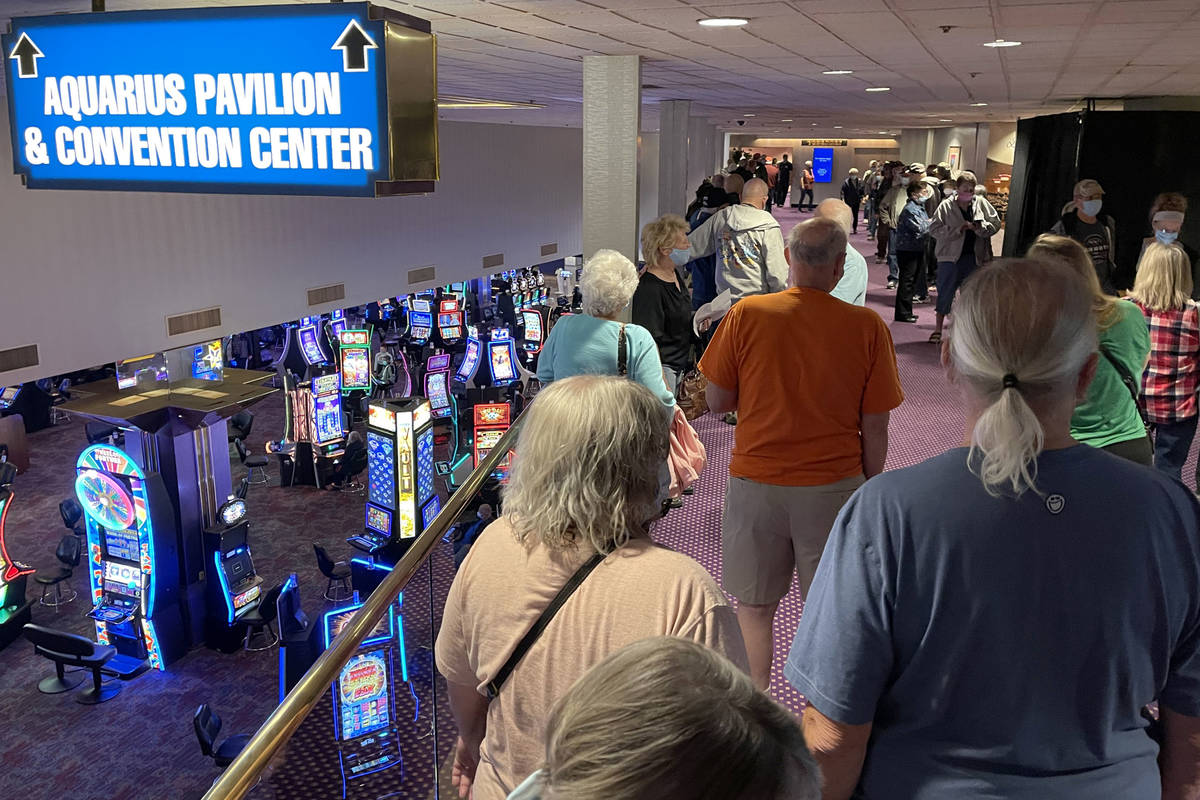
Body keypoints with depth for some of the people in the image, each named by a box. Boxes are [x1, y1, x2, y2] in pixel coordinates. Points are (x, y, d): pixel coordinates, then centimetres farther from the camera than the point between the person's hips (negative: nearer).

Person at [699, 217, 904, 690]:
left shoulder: (746, 314, -8)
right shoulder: (867, 326, -7)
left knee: (754, 608, 14)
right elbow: (876, 427, -3)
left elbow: (716, 401, -2)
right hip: (835, 485, 0)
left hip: (755, 483, 0)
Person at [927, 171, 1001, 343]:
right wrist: (958, 229, -19)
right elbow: (934, 228, -11)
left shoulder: (981, 203, 3)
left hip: (974, 257, 3)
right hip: (950, 257, -3)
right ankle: (938, 329, 11)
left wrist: (978, 227, -16)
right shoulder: (947, 206, -5)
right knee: (945, 293, 1)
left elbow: (995, 223, 2)